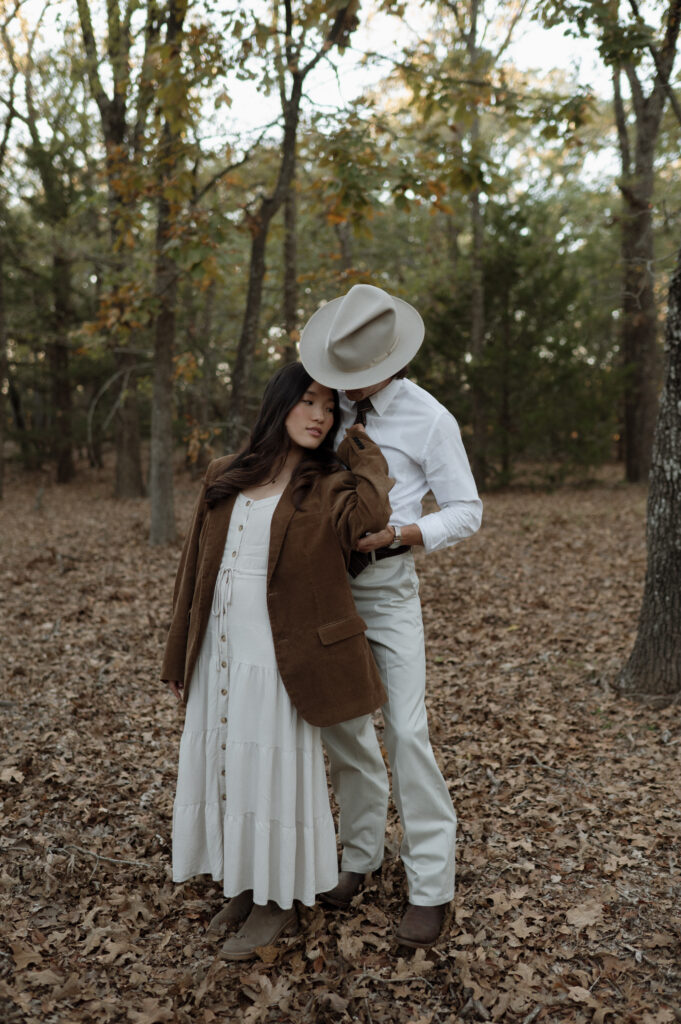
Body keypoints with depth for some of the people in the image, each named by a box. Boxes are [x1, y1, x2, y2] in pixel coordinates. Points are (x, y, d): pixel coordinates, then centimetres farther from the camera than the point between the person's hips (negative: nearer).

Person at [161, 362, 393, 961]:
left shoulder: (328, 487, -2)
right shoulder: (224, 479, 7)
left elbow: (373, 513, -26)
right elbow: (196, 568, 10)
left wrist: (364, 454, -8)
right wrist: (180, 657, 11)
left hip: (275, 658, -5)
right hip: (218, 653, 5)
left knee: (273, 771, 5)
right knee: (222, 765, 14)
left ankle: (279, 902, 25)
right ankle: (245, 887, 35)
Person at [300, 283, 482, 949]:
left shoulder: (429, 419, -7)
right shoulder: (332, 405, 5)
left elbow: (465, 512, -5)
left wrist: (398, 534, -20)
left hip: (387, 587, -4)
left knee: (406, 731, -7)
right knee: (341, 726, 10)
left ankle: (430, 885, 7)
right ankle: (360, 855, 28)